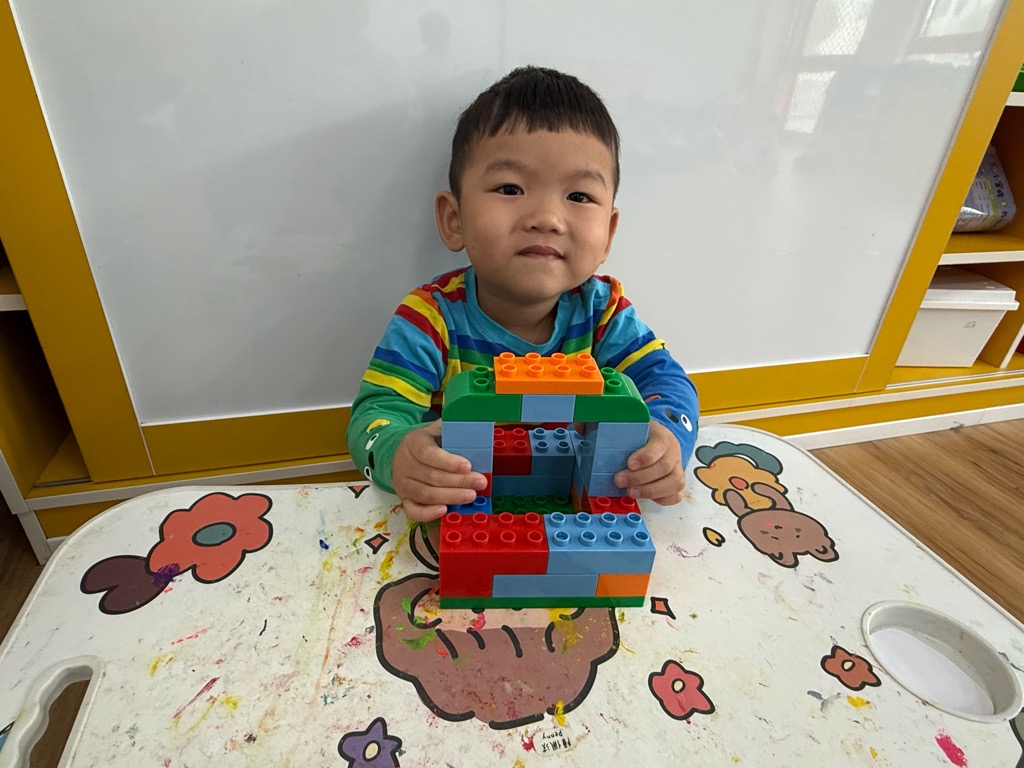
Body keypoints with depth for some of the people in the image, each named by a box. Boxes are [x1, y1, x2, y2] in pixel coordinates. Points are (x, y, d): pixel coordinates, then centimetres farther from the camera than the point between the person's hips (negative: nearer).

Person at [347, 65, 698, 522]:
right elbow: (377, 411, -19)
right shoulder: (431, 318, -14)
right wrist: (398, 454, -43)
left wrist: (665, 431, -30)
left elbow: (664, 377, -6)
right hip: (458, 513, -1)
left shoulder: (601, 310, -6)